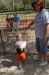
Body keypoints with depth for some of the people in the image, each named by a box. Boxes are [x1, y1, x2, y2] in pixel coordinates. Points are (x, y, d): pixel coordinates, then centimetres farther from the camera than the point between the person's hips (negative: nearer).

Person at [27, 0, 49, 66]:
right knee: (38, 47, 23)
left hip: (43, 35, -9)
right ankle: (40, 58, 44)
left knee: (43, 49, 9)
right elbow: (34, 20, 23)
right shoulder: (38, 13, 4)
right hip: (38, 34, 9)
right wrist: (29, 25, 35)